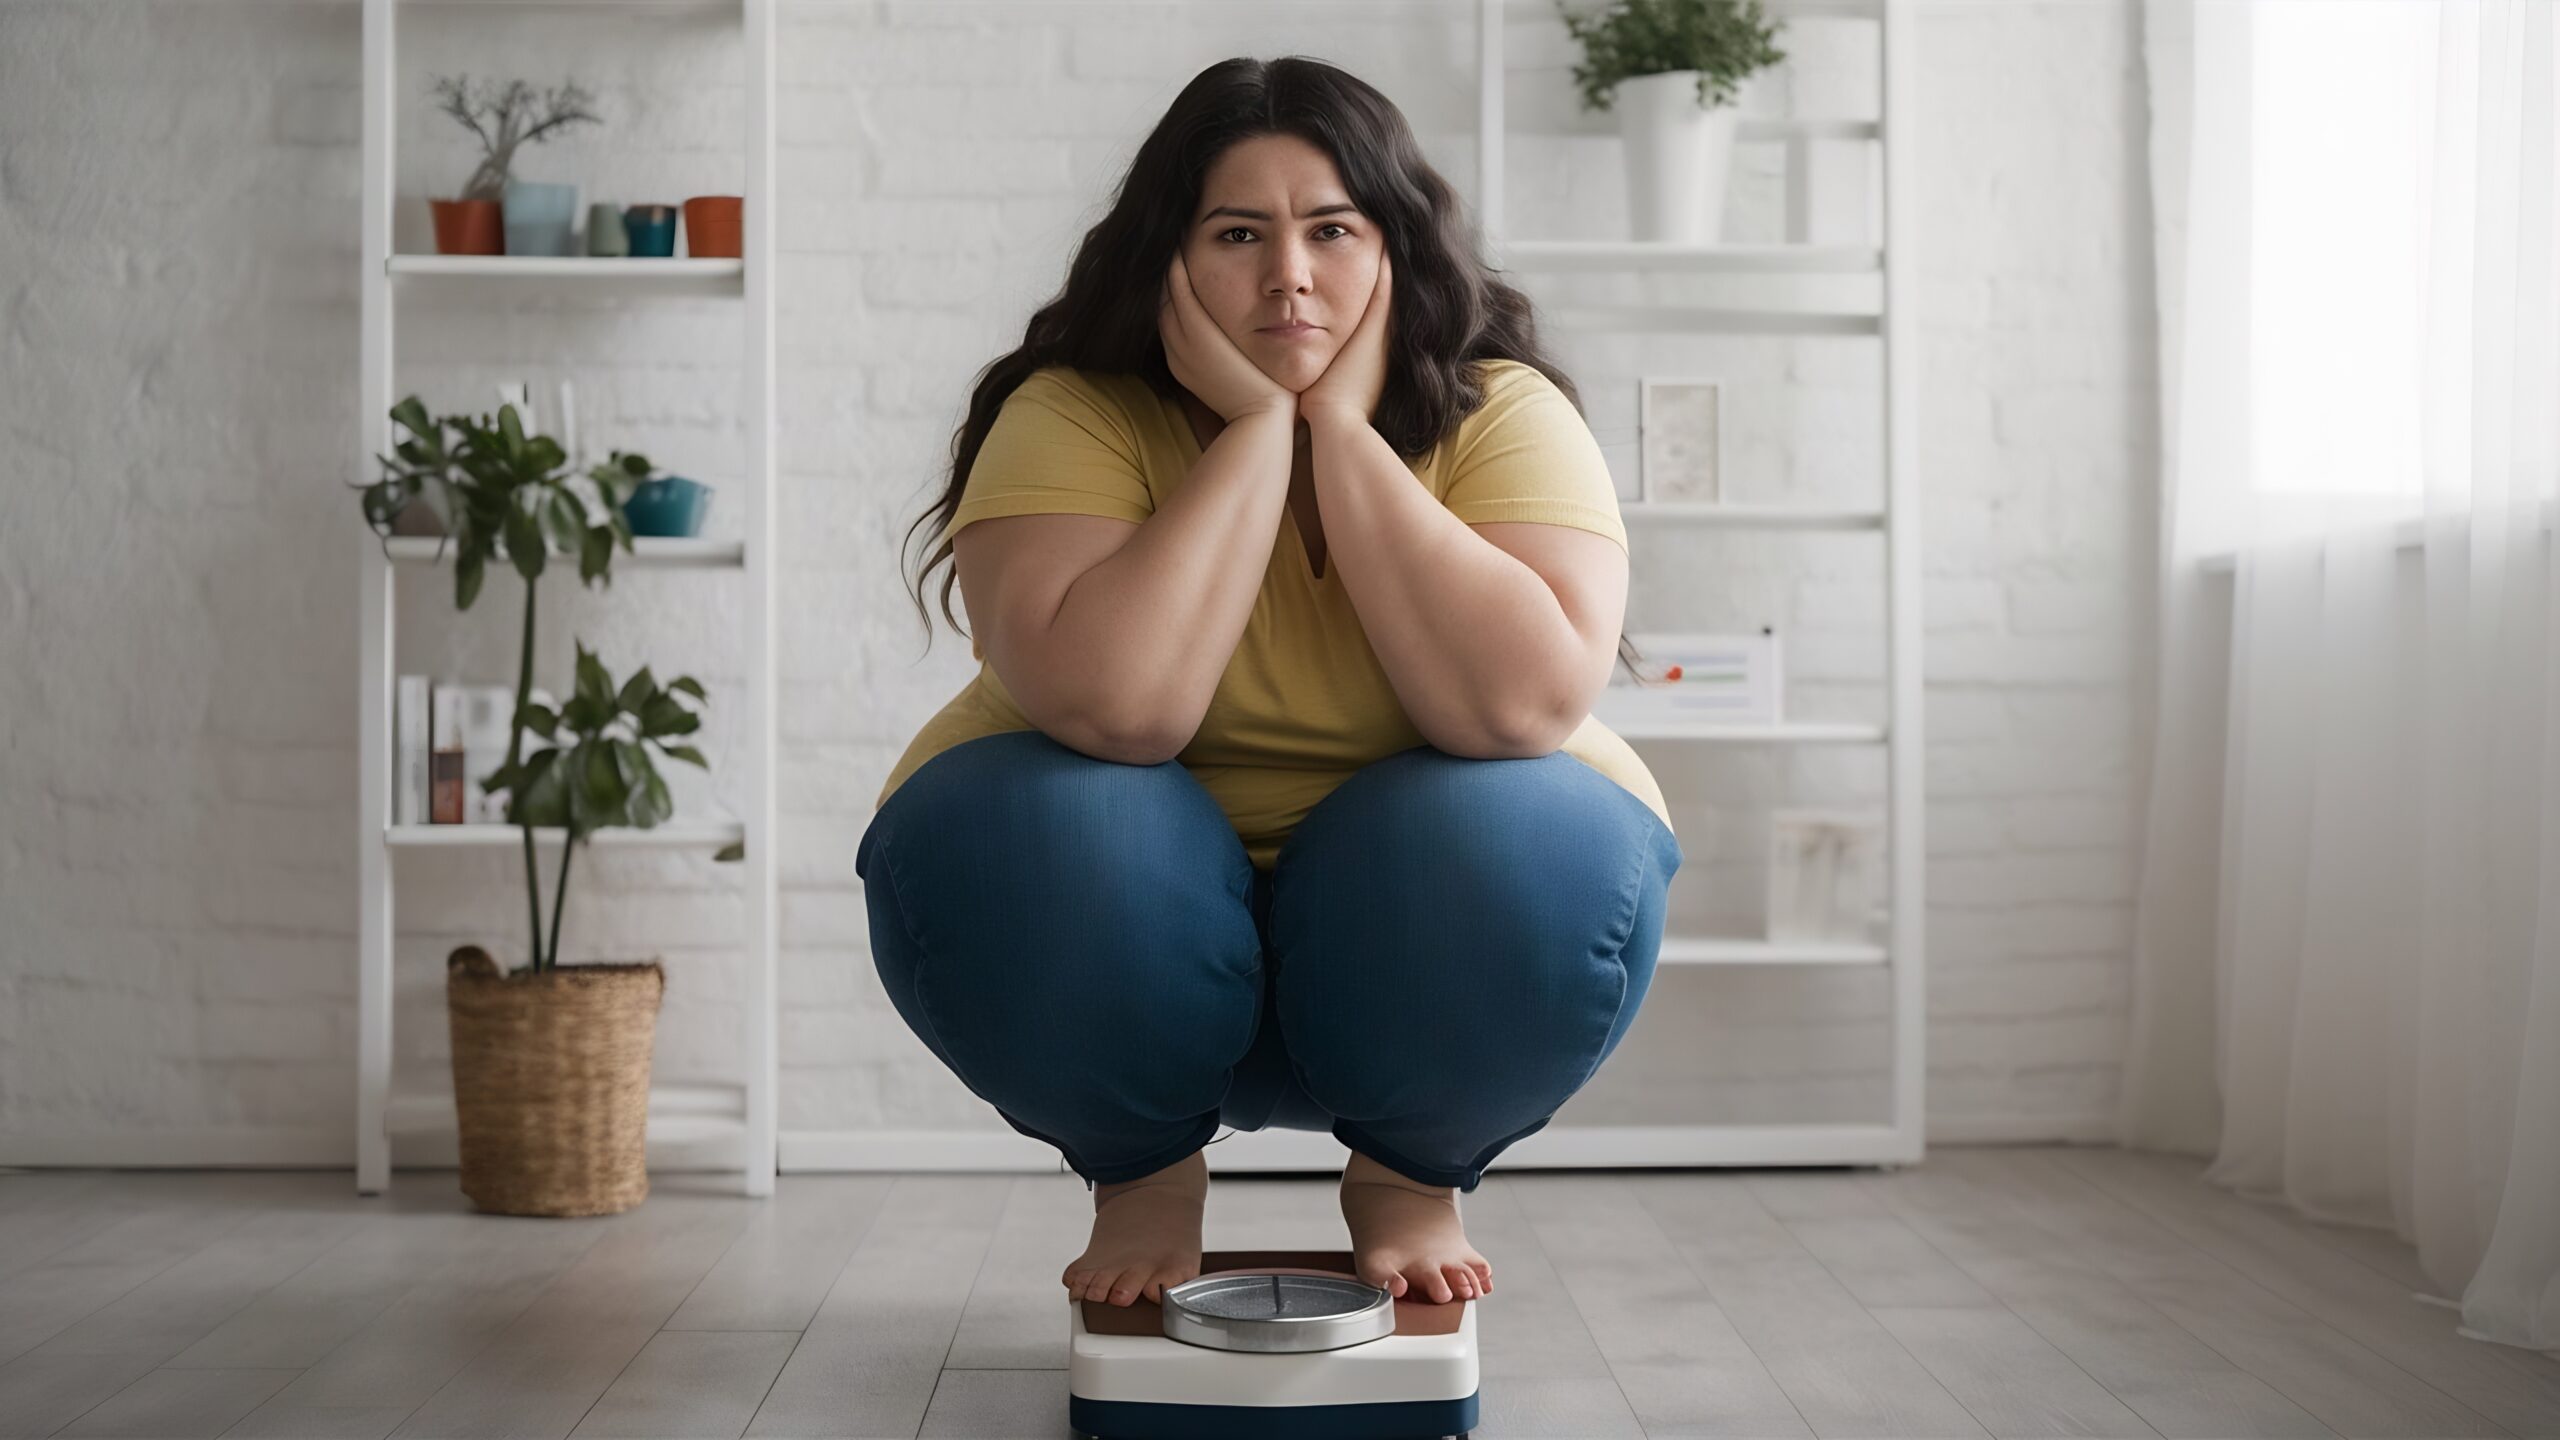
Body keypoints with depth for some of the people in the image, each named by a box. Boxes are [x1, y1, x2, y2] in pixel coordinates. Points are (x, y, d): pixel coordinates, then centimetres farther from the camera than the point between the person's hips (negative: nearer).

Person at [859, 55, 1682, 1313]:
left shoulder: (1500, 414, -12)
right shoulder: (1076, 416, -14)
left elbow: (1525, 703, -30)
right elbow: (1113, 706, -32)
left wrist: (1342, 427, -25)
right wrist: (1256, 429, -25)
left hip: (1413, 932, 0)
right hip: (1129, 934, 0)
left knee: (1540, 854, -31)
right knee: (1009, 837, -31)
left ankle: (1411, 1179, 1)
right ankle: (1140, 1174, 1)